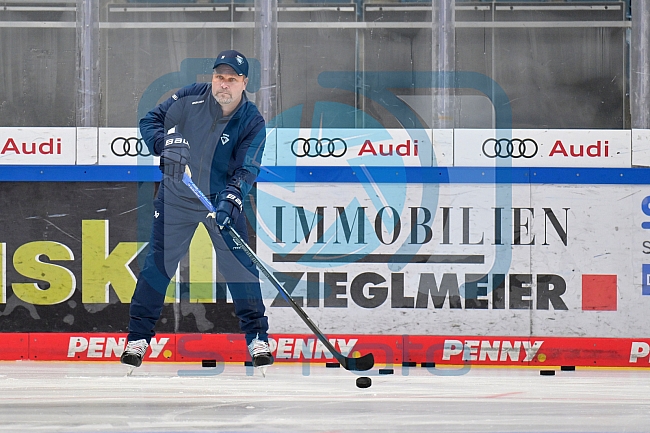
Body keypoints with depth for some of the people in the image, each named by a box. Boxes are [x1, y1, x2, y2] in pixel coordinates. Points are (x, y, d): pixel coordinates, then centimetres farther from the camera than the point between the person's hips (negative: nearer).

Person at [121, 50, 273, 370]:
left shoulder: (252, 122, -12)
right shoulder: (190, 97, -10)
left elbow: (246, 170, -19)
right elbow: (150, 121, 0)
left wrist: (230, 200, -37)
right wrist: (164, 142, -21)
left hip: (222, 197, 0)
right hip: (177, 197, 0)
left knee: (240, 265, -5)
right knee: (158, 264, -2)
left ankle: (257, 337, 8)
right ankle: (138, 336, 7)